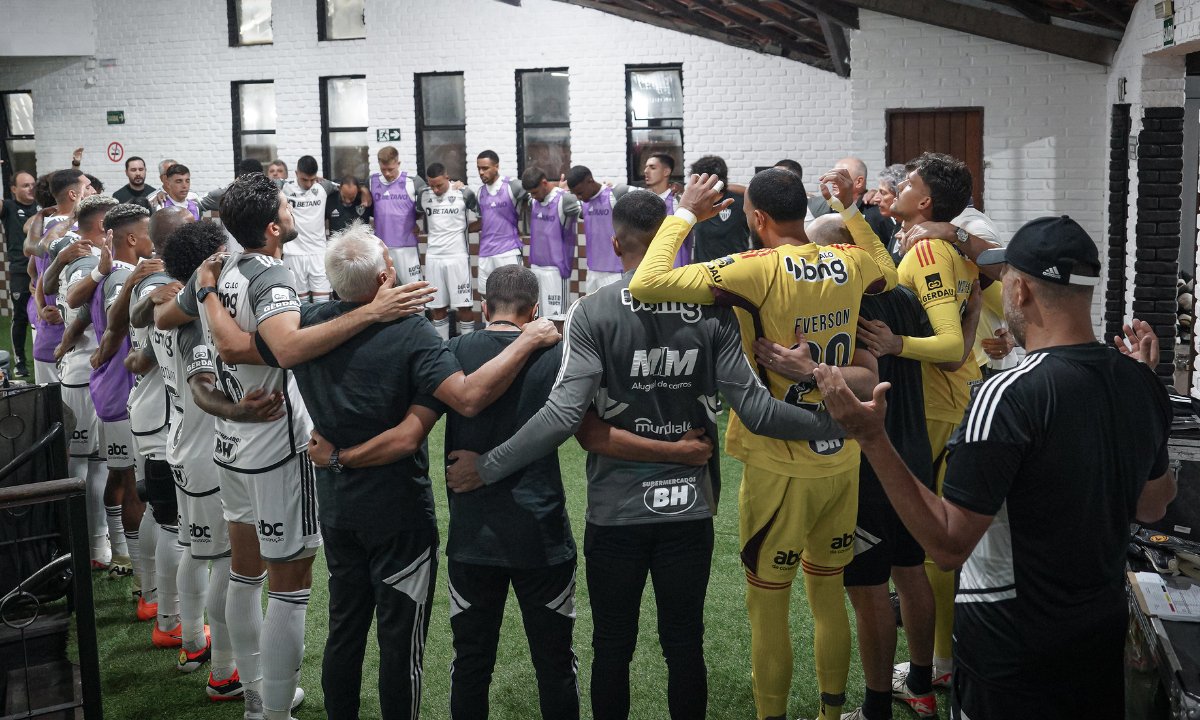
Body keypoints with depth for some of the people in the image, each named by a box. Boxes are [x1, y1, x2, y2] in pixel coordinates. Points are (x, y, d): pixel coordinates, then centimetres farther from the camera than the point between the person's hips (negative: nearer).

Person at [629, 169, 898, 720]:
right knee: (829, 594, 20)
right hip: (840, 461, 6)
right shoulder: (849, 264, -2)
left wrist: (684, 214, -11)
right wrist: (851, 209, 22)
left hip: (779, 468, -6)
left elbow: (646, 285, -24)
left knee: (767, 606, 8)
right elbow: (890, 274, 24)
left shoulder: (760, 269, -20)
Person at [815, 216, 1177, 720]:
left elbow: (948, 545, -24)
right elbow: (1151, 507, 11)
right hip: (1104, 630, 7)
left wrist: (871, 438, -25)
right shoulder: (1142, 384, -5)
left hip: (1011, 648, -6)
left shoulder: (1009, 396, -27)